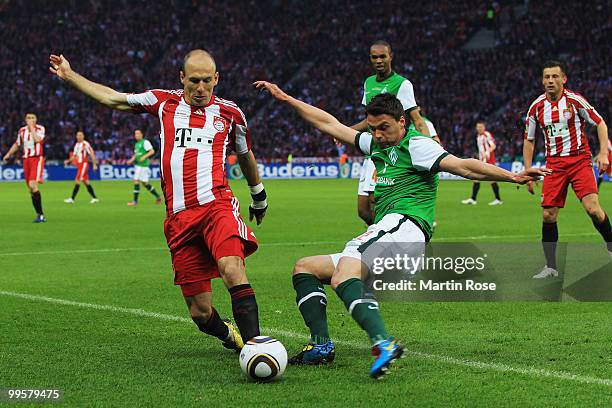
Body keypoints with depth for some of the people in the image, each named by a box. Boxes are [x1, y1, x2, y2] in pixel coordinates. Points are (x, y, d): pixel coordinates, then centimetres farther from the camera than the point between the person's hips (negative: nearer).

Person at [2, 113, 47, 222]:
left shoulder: (40, 129, -5)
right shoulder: (22, 131, 10)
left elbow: (37, 140, -24)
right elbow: (17, 144, 24)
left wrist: (32, 127, -15)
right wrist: (8, 154, 15)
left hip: (37, 159, -6)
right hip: (26, 160, 6)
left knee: (32, 185, -22)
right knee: (30, 189, 5)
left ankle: (40, 214, -18)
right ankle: (40, 215, 13)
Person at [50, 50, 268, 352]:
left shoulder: (229, 112, 12)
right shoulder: (164, 102, 13)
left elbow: (245, 155, 30)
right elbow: (112, 99, 23)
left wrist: (259, 195, 42)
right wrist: (70, 76, 26)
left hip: (216, 205, -2)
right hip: (179, 217, 2)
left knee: (232, 269, -33)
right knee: (200, 313, -3)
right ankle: (230, 336, 27)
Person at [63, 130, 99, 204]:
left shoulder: (85, 144, -11)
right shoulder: (76, 145, 14)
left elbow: (92, 154, -12)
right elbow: (74, 156, 21)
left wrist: (94, 165, -14)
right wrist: (68, 161, 5)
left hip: (84, 164, -9)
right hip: (79, 164, 9)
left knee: (77, 181, -12)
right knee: (86, 182, 10)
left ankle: (72, 199, -12)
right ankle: (94, 198, 16)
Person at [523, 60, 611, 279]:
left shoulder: (575, 100, -6)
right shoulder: (536, 107, 4)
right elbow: (528, 140, 13)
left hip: (579, 160, -3)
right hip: (554, 164, 3)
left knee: (592, 207, -19)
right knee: (548, 215, -3)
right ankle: (551, 267, 8)